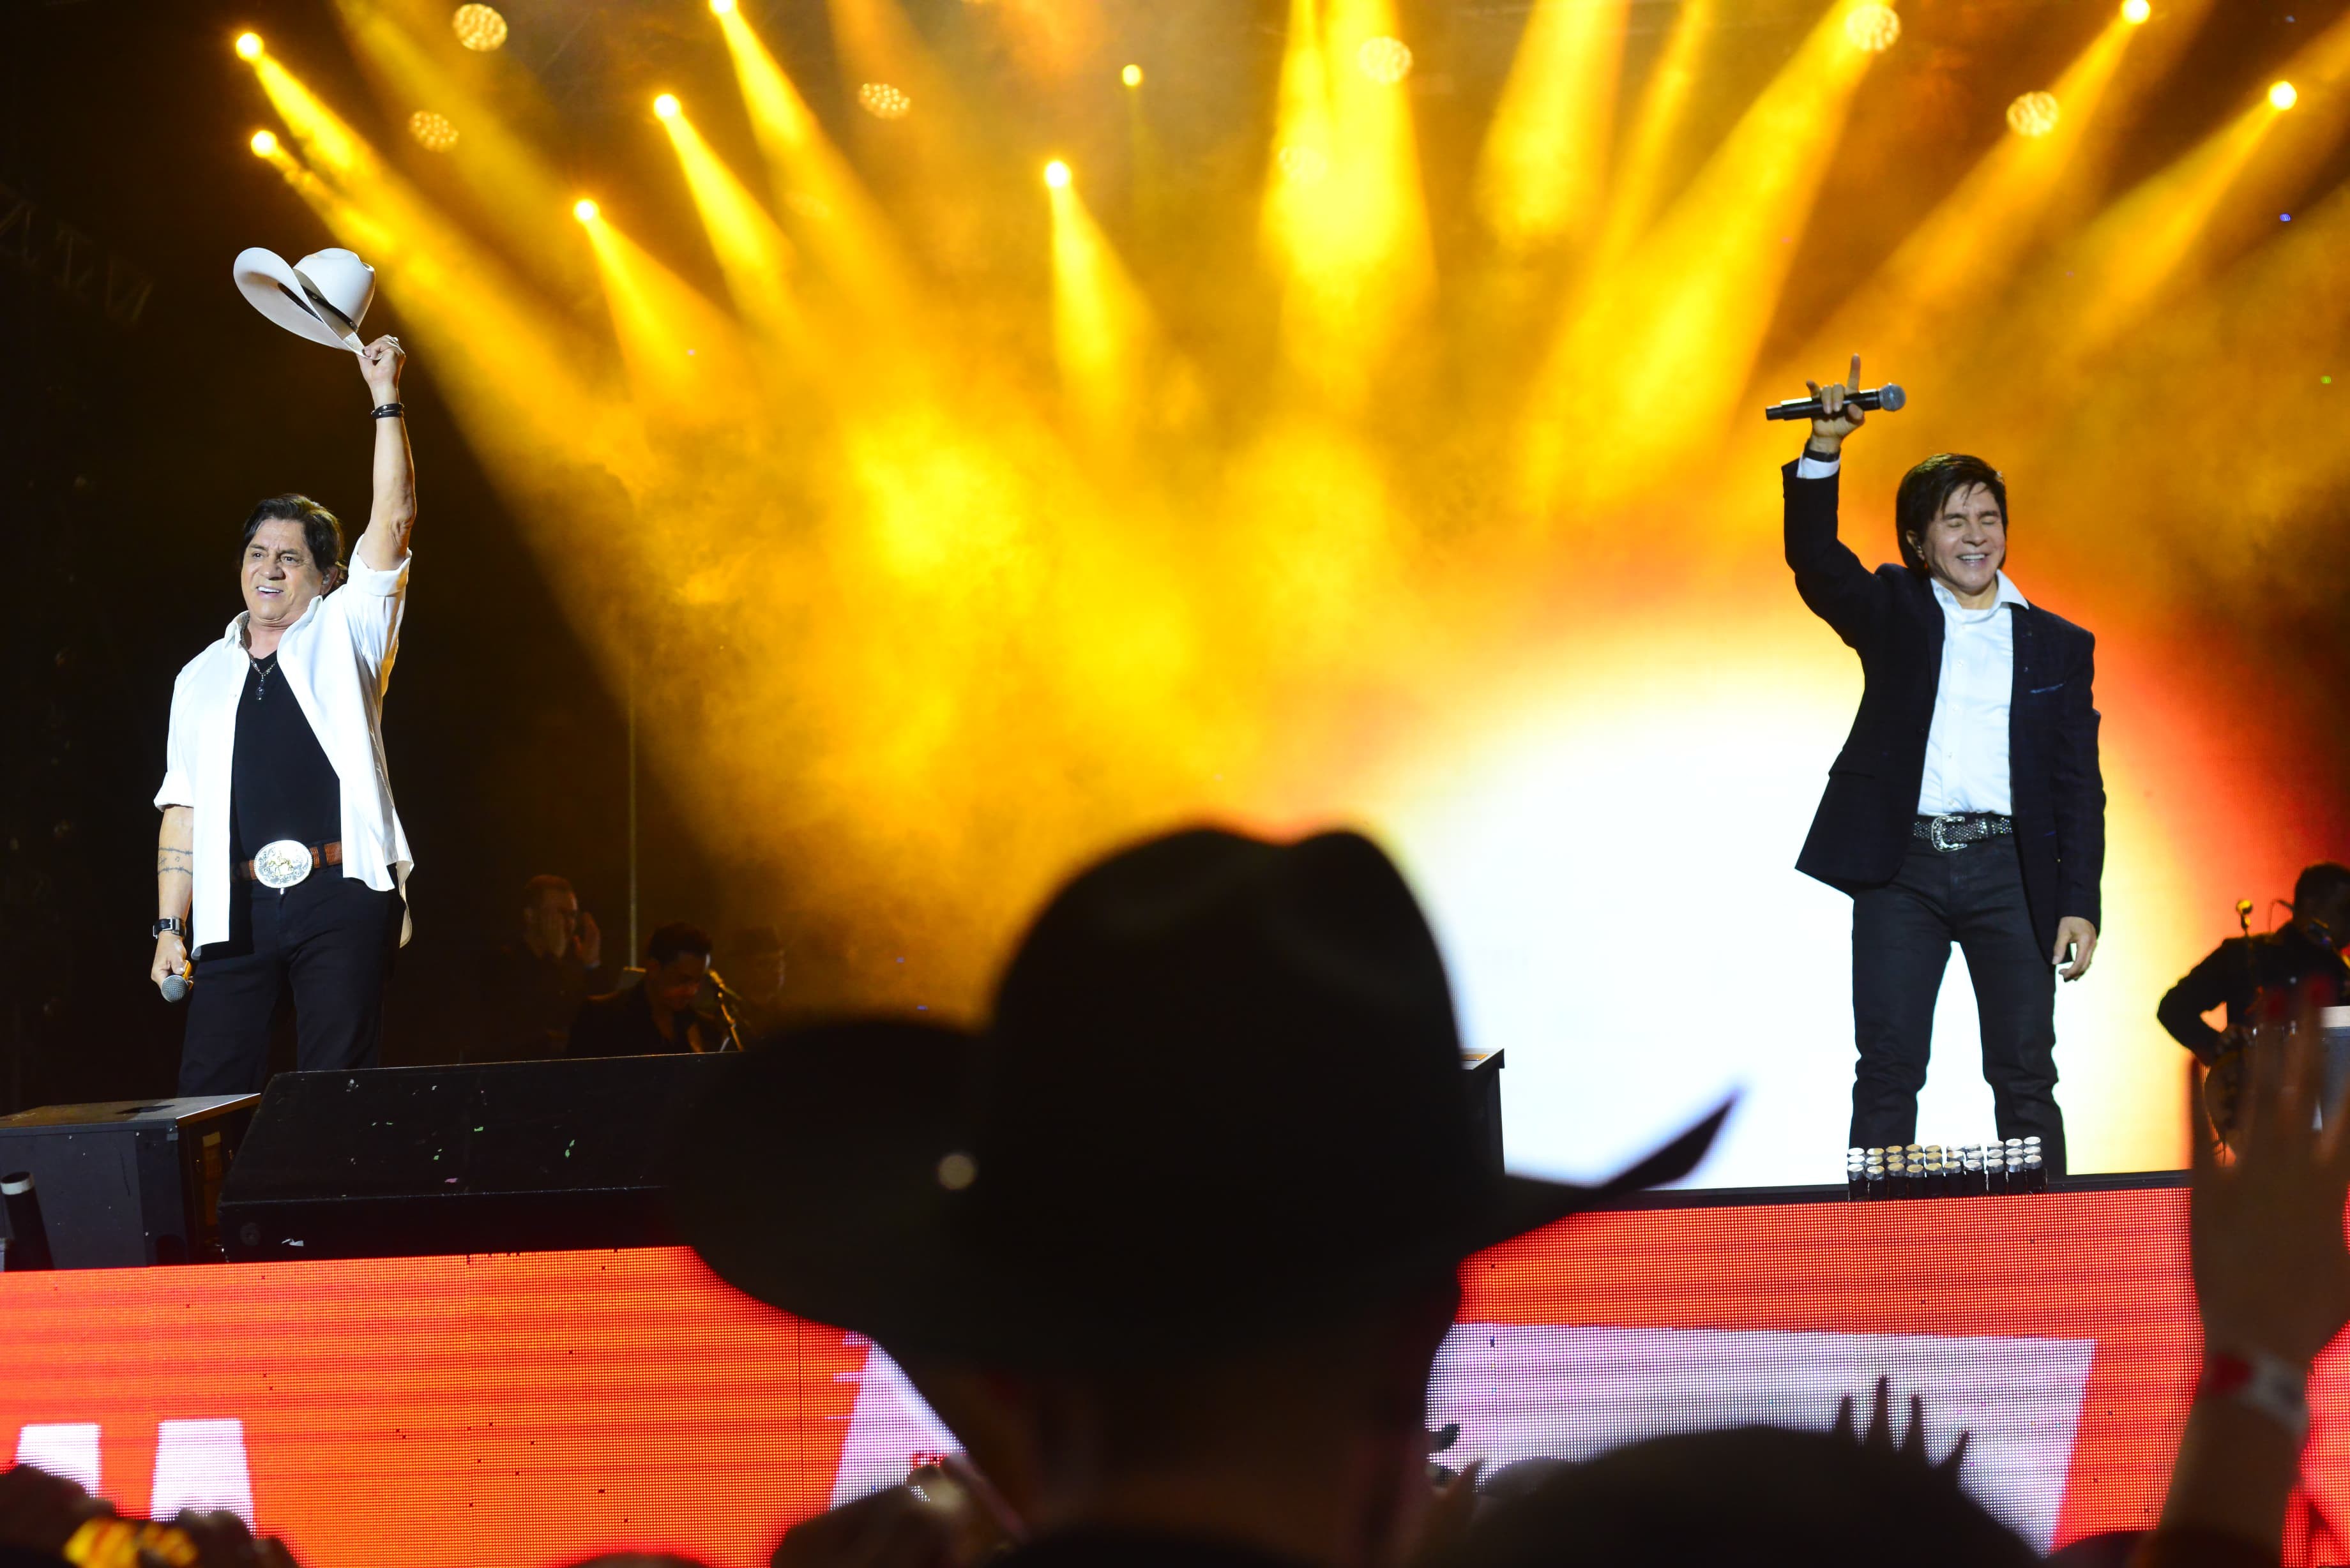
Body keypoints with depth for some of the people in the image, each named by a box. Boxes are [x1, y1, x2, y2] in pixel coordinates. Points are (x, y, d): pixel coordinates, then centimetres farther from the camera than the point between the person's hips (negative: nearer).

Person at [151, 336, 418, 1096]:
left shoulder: (343, 635, 10)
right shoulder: (203, 677, 18)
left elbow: (393, 518, -1)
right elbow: (183, 812, 14)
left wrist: (386, 399, -4)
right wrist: (170, 927, 6)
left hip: (341, 897, -3)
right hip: (237, 909, 3)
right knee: (209, 1092, -3)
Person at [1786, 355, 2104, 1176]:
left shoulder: (2059, 645, 13)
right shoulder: (1893, 613, 12)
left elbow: (2079, 785, 9)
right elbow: (1815, 560, -6)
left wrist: (2079, 905, 0)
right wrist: (1824, 448, -17)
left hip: (2009, 868, 1)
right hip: (1901, 867, -1)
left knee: (2026, 1074, 2)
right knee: (1888, 1069, -2)